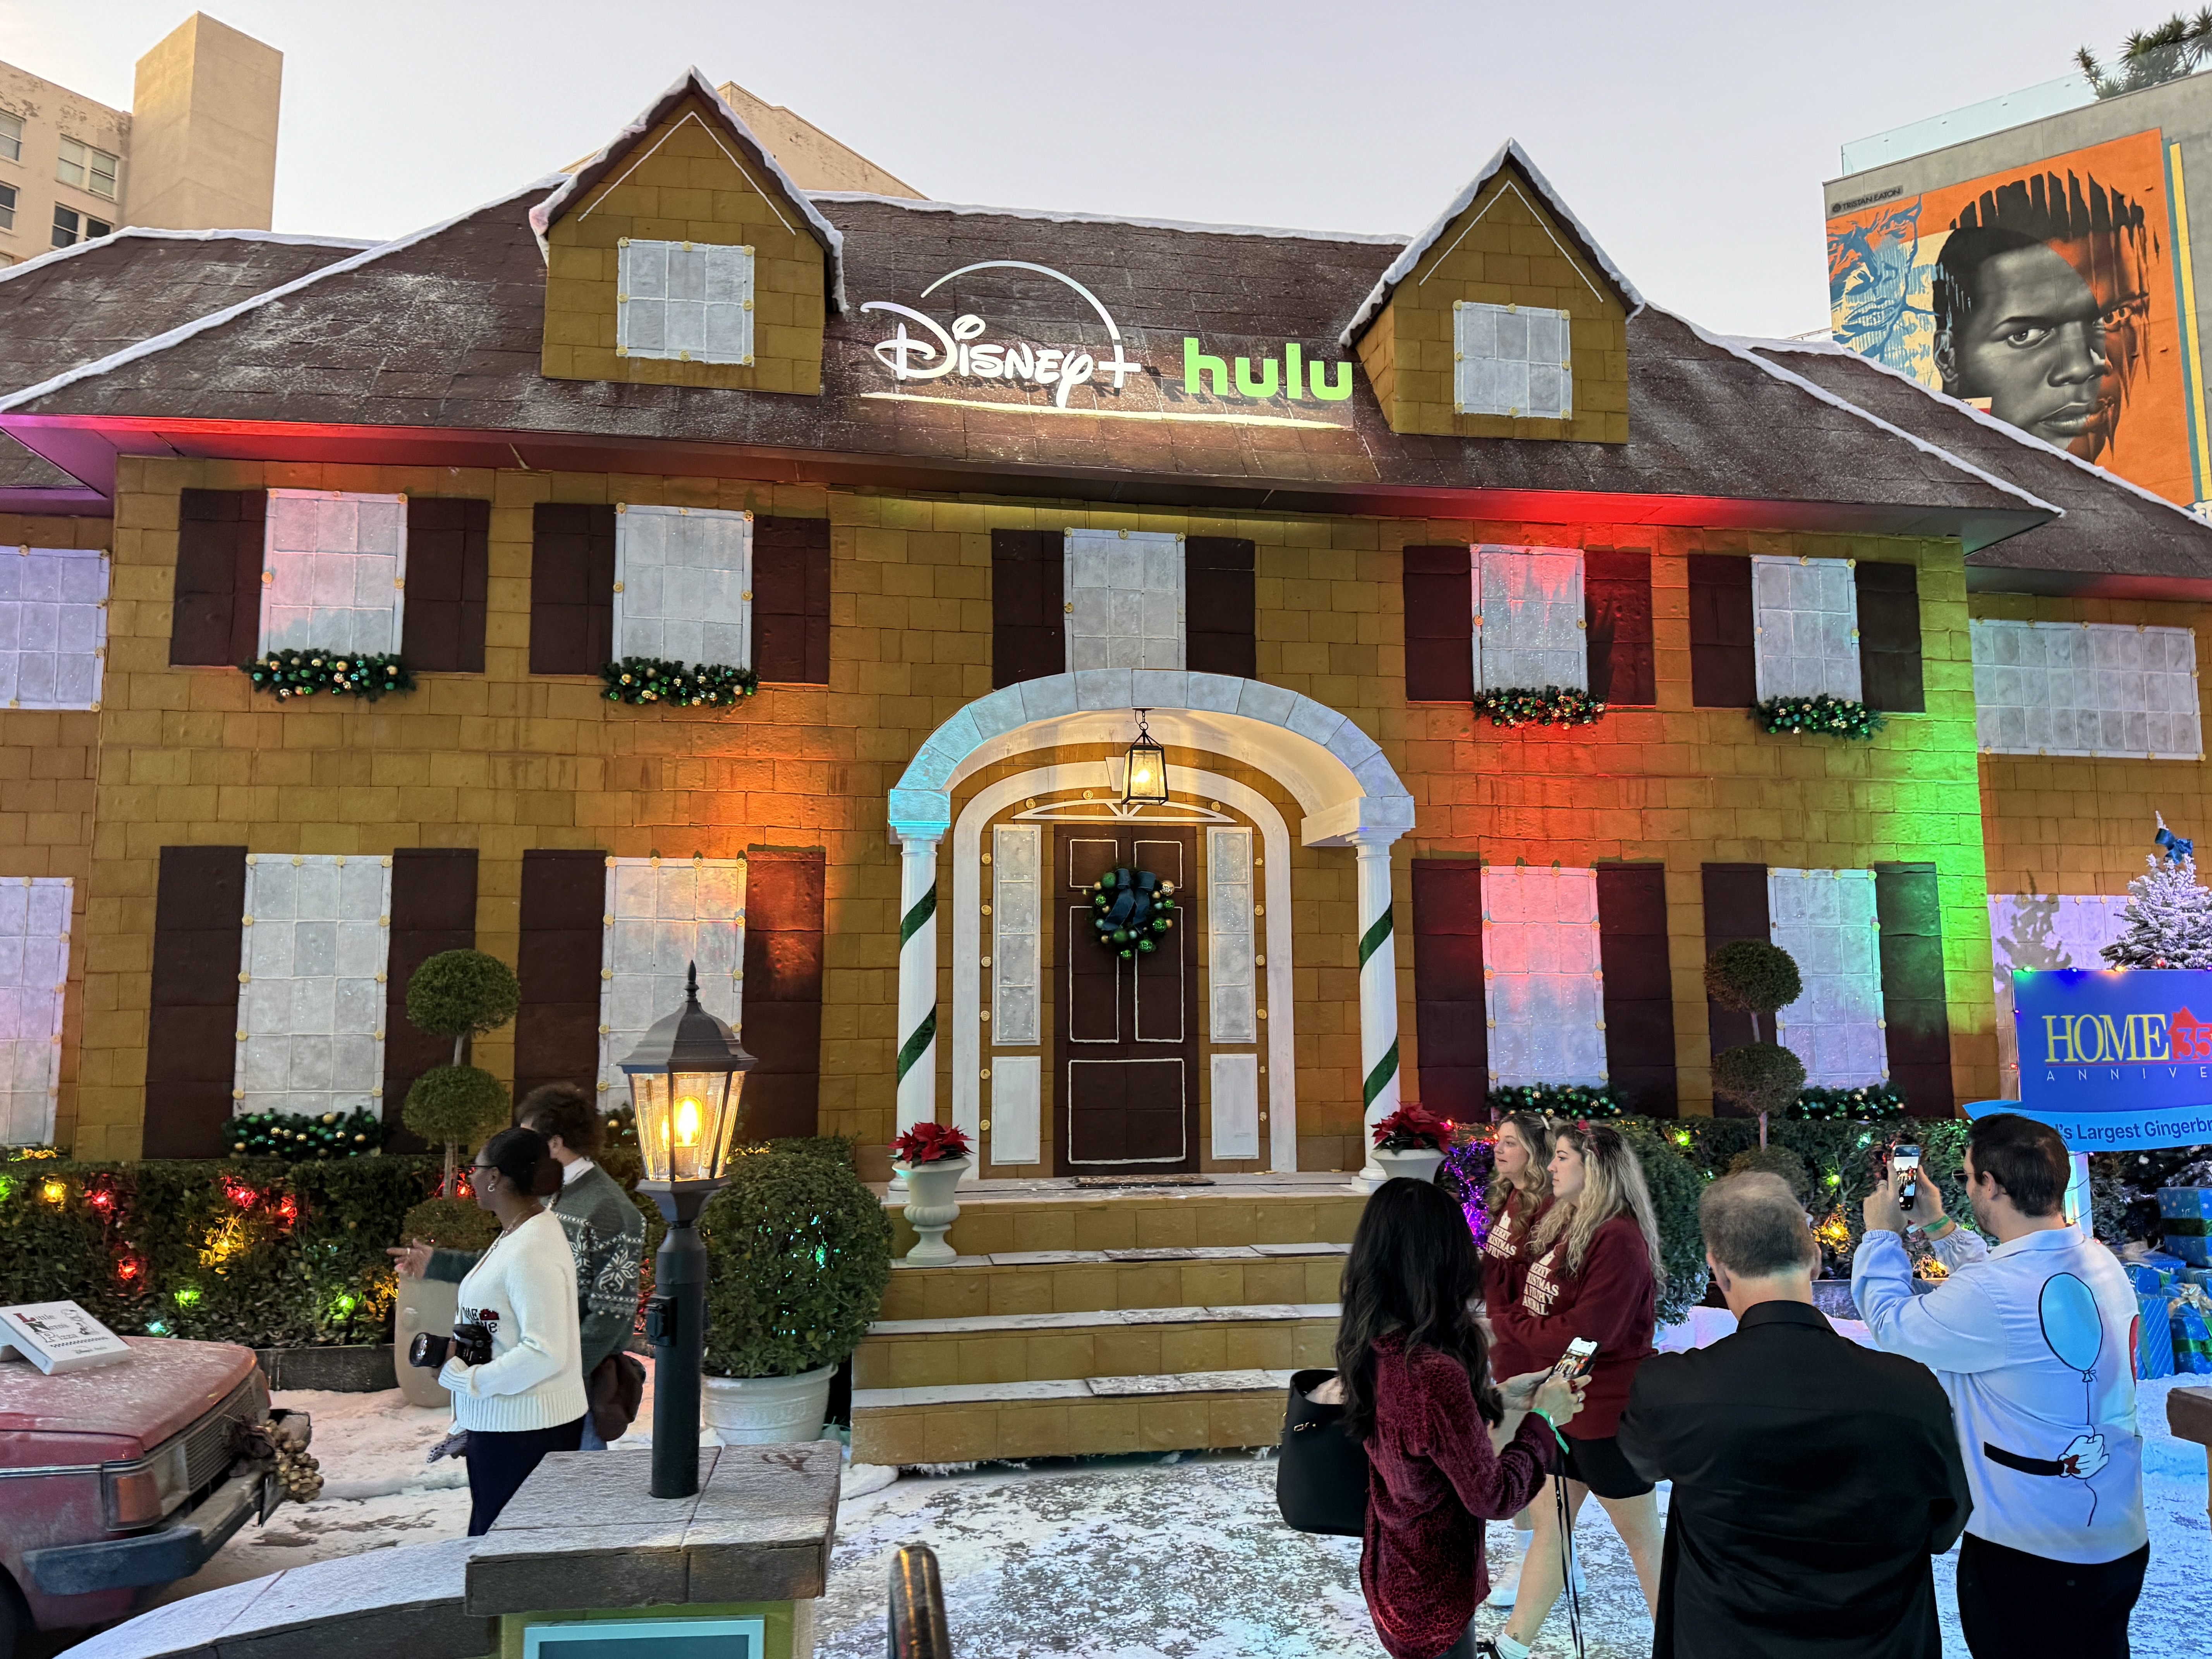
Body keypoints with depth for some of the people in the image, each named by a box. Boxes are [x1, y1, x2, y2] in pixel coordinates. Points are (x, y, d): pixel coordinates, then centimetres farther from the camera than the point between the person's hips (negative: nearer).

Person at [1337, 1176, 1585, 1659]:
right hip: (1431, 1604, -7)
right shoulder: (1434, 1370, -34)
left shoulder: (1371, 1348, -9)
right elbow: (1492, 1497, -21)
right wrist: (1542, 1419, -9)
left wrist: (1501, 1398, 6)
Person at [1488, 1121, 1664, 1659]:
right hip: (1563, 1406, 9)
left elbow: (1583, 1334, -25)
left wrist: (1501, 1324, -16)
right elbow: (1537, 1307, 10)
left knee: (1643, 1538, 8)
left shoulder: (1618, 1239, -22)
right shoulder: (1567, 1227, 5)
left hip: (1606, 1412, -9)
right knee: (1549, 1523, 17)